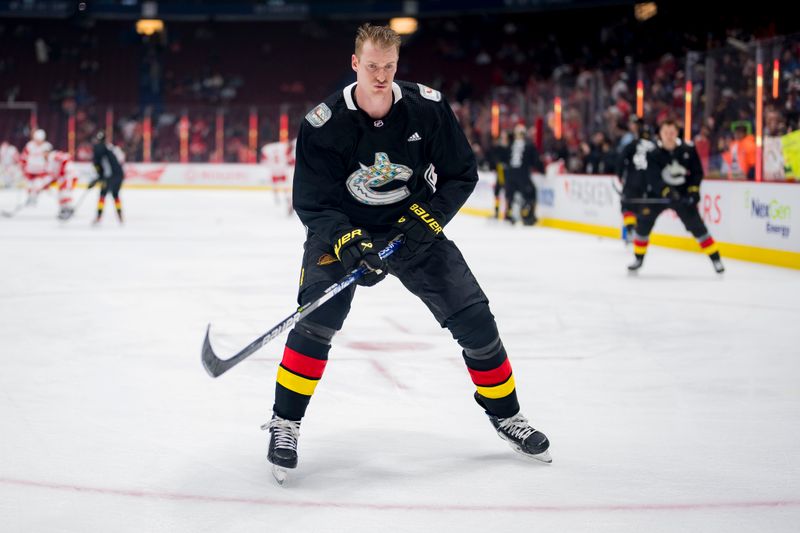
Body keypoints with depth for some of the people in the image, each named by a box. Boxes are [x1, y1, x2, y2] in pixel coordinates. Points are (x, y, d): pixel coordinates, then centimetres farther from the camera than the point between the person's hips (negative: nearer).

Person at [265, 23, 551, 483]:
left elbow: (462, 174, -5)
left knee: (474, 318, -3)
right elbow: (312, 203, -17)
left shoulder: (428, 108, -14)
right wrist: (347, 243, -33)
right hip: (343, 228, -2)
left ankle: (505, 413, 19)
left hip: (414, 228, 2)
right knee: (318, 317, -25)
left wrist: (428, 219, -19)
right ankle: (285, 424, -9)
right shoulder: (324, 123, -18)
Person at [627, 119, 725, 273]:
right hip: (656, 194, 0)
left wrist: (693, 190, -14)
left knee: (696, 225, -8)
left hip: (682, 194, 0)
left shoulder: (688, 149, -9)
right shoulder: (653, 154, -14)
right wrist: (667, 192, -39)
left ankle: (715, 258, 0)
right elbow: (653, 178, -24)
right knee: (643, 223, -9)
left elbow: (697, 172, 0)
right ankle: (638, 258, 10)